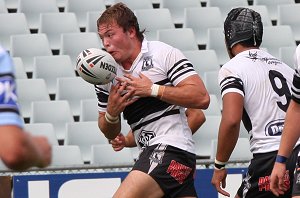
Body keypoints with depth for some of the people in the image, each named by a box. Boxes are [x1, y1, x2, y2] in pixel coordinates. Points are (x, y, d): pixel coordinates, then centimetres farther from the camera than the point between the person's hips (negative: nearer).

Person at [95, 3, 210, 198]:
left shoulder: (164, 53, -6)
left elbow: (201, 97, -14)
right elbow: (111, 133, 18)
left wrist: (152, 89, -14)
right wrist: (111, 113, -5)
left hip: (171, 147, -8)